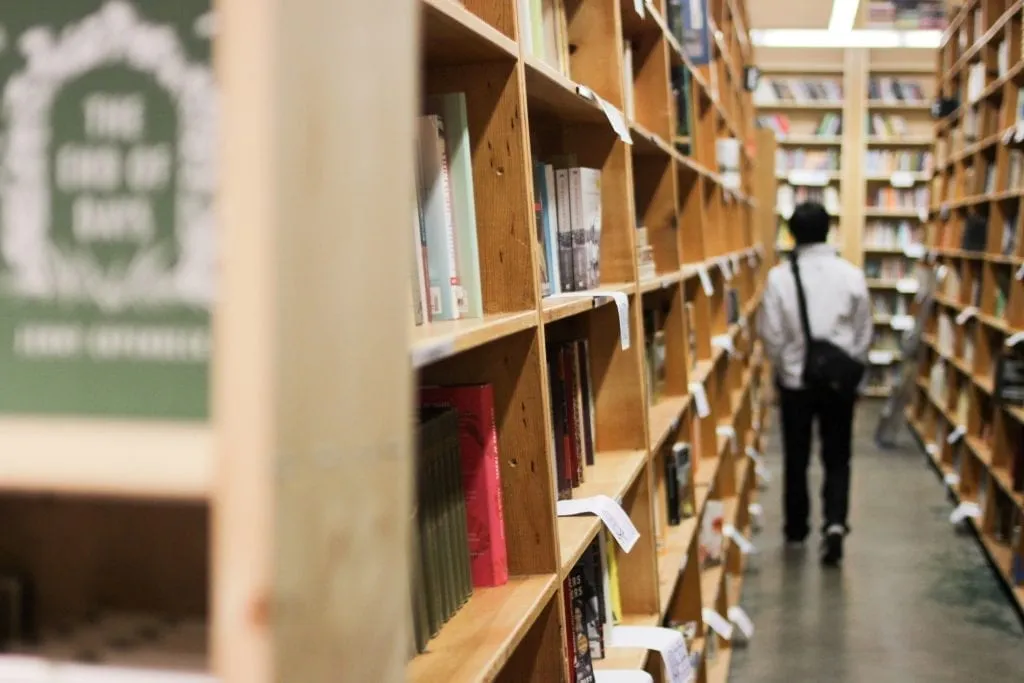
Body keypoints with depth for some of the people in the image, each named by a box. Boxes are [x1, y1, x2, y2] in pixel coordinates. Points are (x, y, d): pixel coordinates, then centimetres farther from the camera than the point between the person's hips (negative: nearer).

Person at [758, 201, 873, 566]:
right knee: (837, 457, 11)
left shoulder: (779, 276, -12)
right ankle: (835, 523, -6)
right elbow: (864, 334, -1)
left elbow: (771, 335, -8)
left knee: (797, 459, 13)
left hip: (795, 379, 0)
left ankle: (796, 529, 25)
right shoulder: (852, 274, -7)